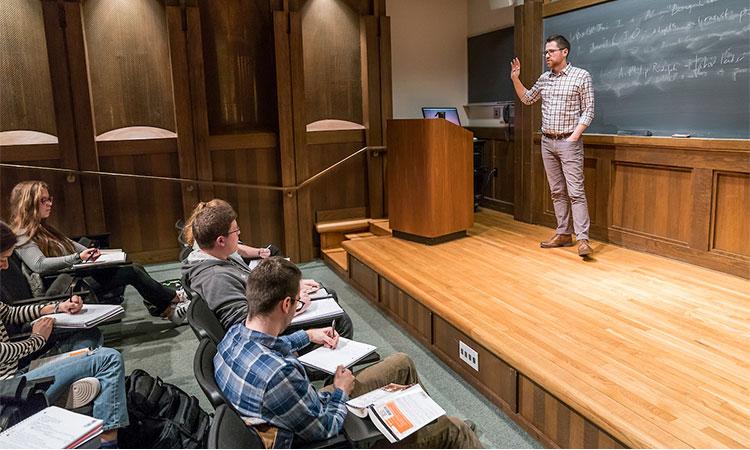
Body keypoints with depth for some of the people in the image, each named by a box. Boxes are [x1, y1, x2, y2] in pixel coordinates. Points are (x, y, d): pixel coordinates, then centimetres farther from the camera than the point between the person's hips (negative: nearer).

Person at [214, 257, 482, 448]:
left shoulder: (234, 334, -12)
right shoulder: (278, 374, -41)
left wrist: (308, 335, 15)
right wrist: (341, 391, -8)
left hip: (310, 407, 8)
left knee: (402, 364, 18)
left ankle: (430, 420, 43)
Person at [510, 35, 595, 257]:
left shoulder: (581, 76, -5)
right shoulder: (544, 78, 11)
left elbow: (588, 111, -7)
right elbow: (527, 99, 26)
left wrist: (573, 137, -15)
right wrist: (515, 79, 11)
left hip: (569, 141, -6)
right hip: (547, 141, 6)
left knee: (575, 191, -10)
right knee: (557, 191, 8)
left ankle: (582, 239, -10)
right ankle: (563, 234, 15)